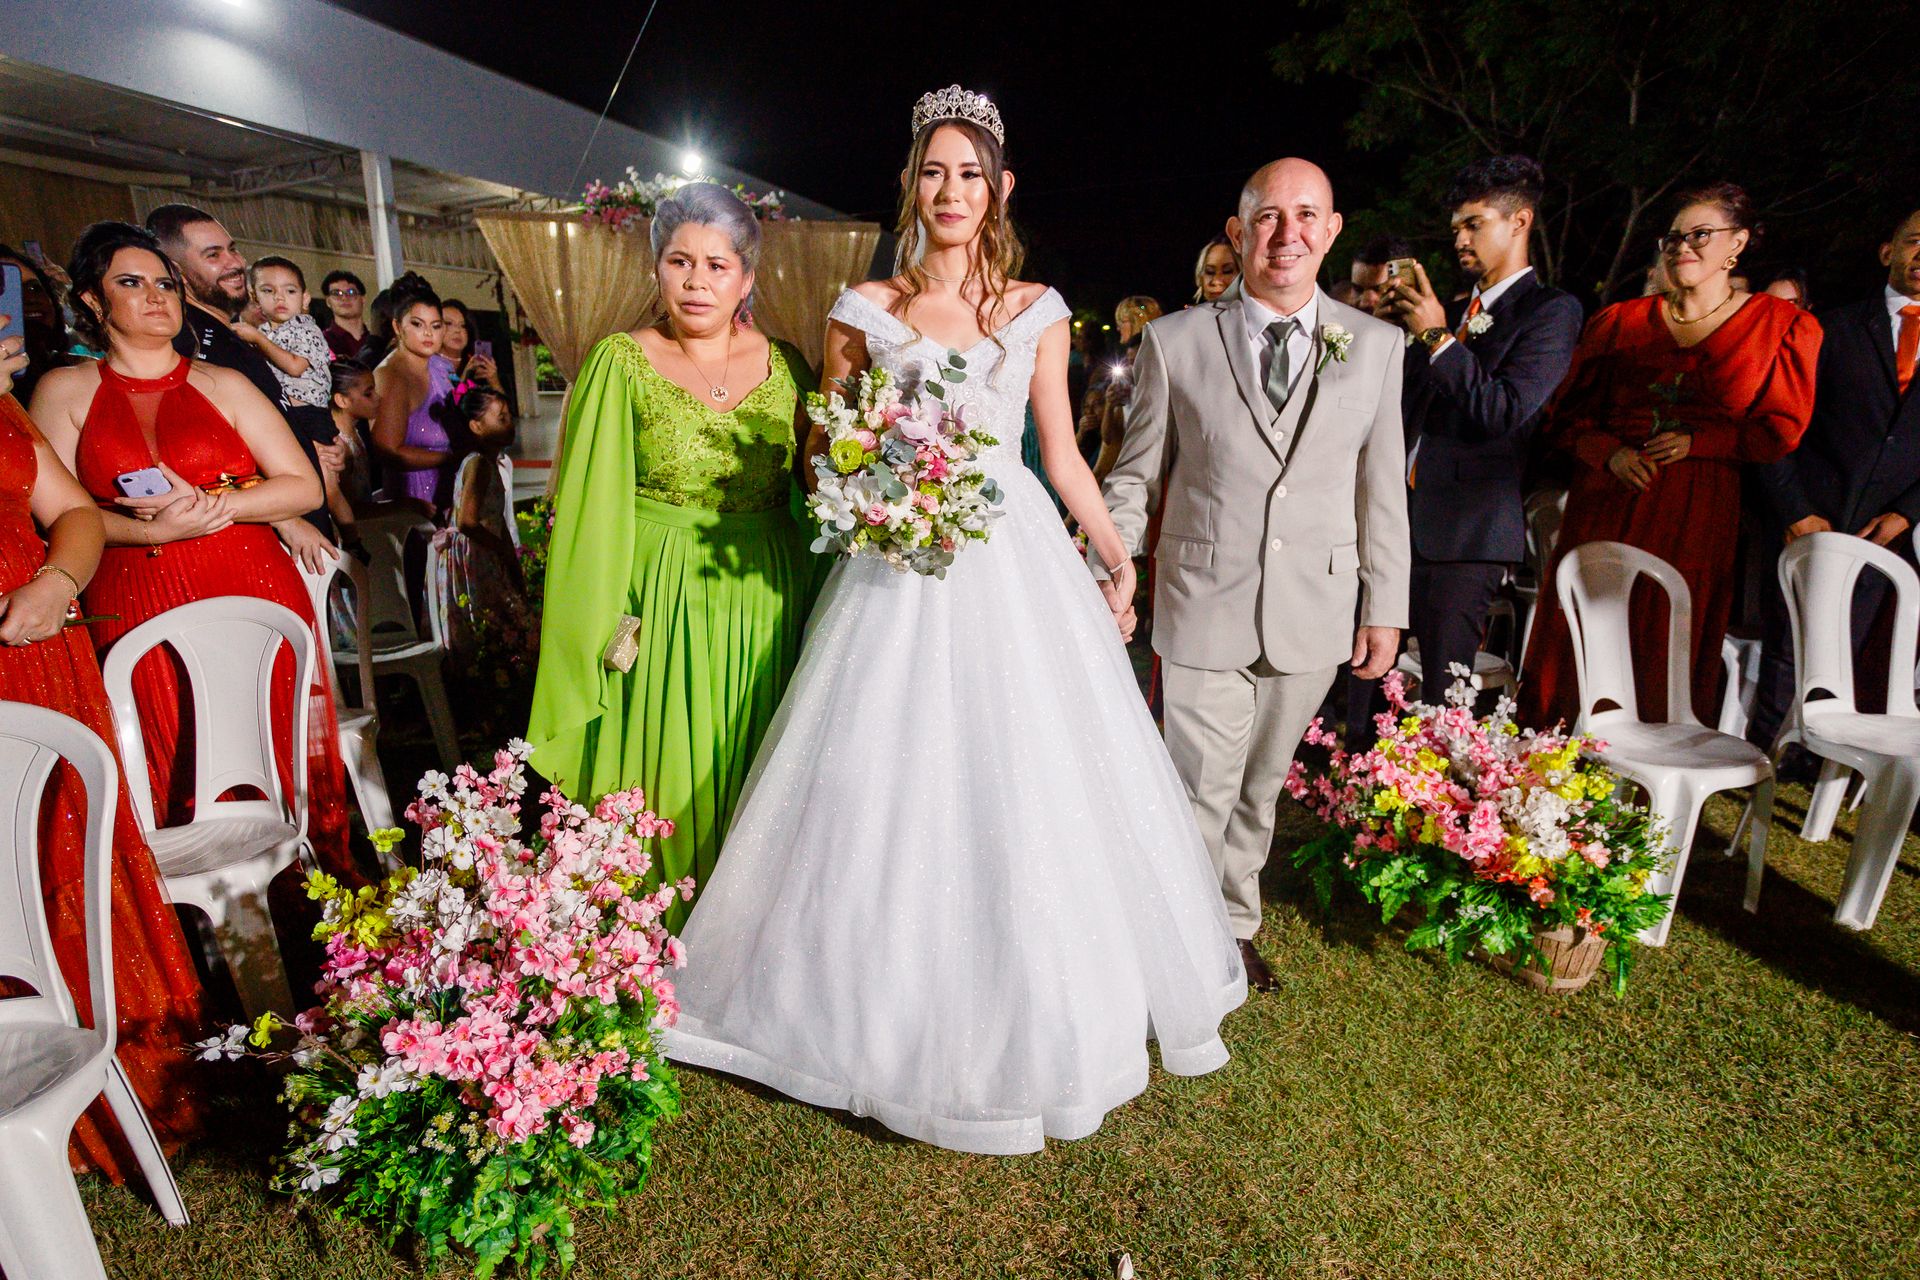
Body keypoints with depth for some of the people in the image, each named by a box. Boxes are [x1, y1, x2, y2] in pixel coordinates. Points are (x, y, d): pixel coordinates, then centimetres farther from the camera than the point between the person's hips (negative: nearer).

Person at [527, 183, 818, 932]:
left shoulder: (784, 365, 5)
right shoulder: (621, 364, -3)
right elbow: (590, 511, -3)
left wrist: (814, 606, 0)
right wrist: (603, 631, -6)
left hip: (766, 608, 3)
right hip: (661, 605, -2)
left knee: (753, 786, 12)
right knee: (662, 786, 5)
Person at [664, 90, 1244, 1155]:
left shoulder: (1038, 311, 8)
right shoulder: (863, 311, 5)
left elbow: (1062, 453, 9)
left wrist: (1116, 554, 2)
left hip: (1016, 560, 1)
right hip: (897, 569, -1)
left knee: (1031, 783, 6)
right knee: (893, 784, 2)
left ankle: (1035, 1014, 28)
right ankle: (900, 1008, 24)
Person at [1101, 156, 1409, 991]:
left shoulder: (1376, 345, 5)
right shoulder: (1175, 341, -1)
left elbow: (1382, 487, 6)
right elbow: (1136, 476, 3)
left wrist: (1386, 608, 5)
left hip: (1314, 613, 3)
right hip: (1204, 608, -2)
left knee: (1262, 787, 17)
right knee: (1200, 793, 2)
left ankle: (1235, 926, 37)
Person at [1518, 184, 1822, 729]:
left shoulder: (1782, 326, 9)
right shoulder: (1621, 321, 13)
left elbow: (1782, 429, 5)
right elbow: (1570, 414, 12)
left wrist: (1696, 442, -8)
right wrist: (1610, 452, -7)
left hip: (1697, 518, -1)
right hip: (1606, 505, 1)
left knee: (1669, 655, -2)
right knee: (1578, 650, -2)